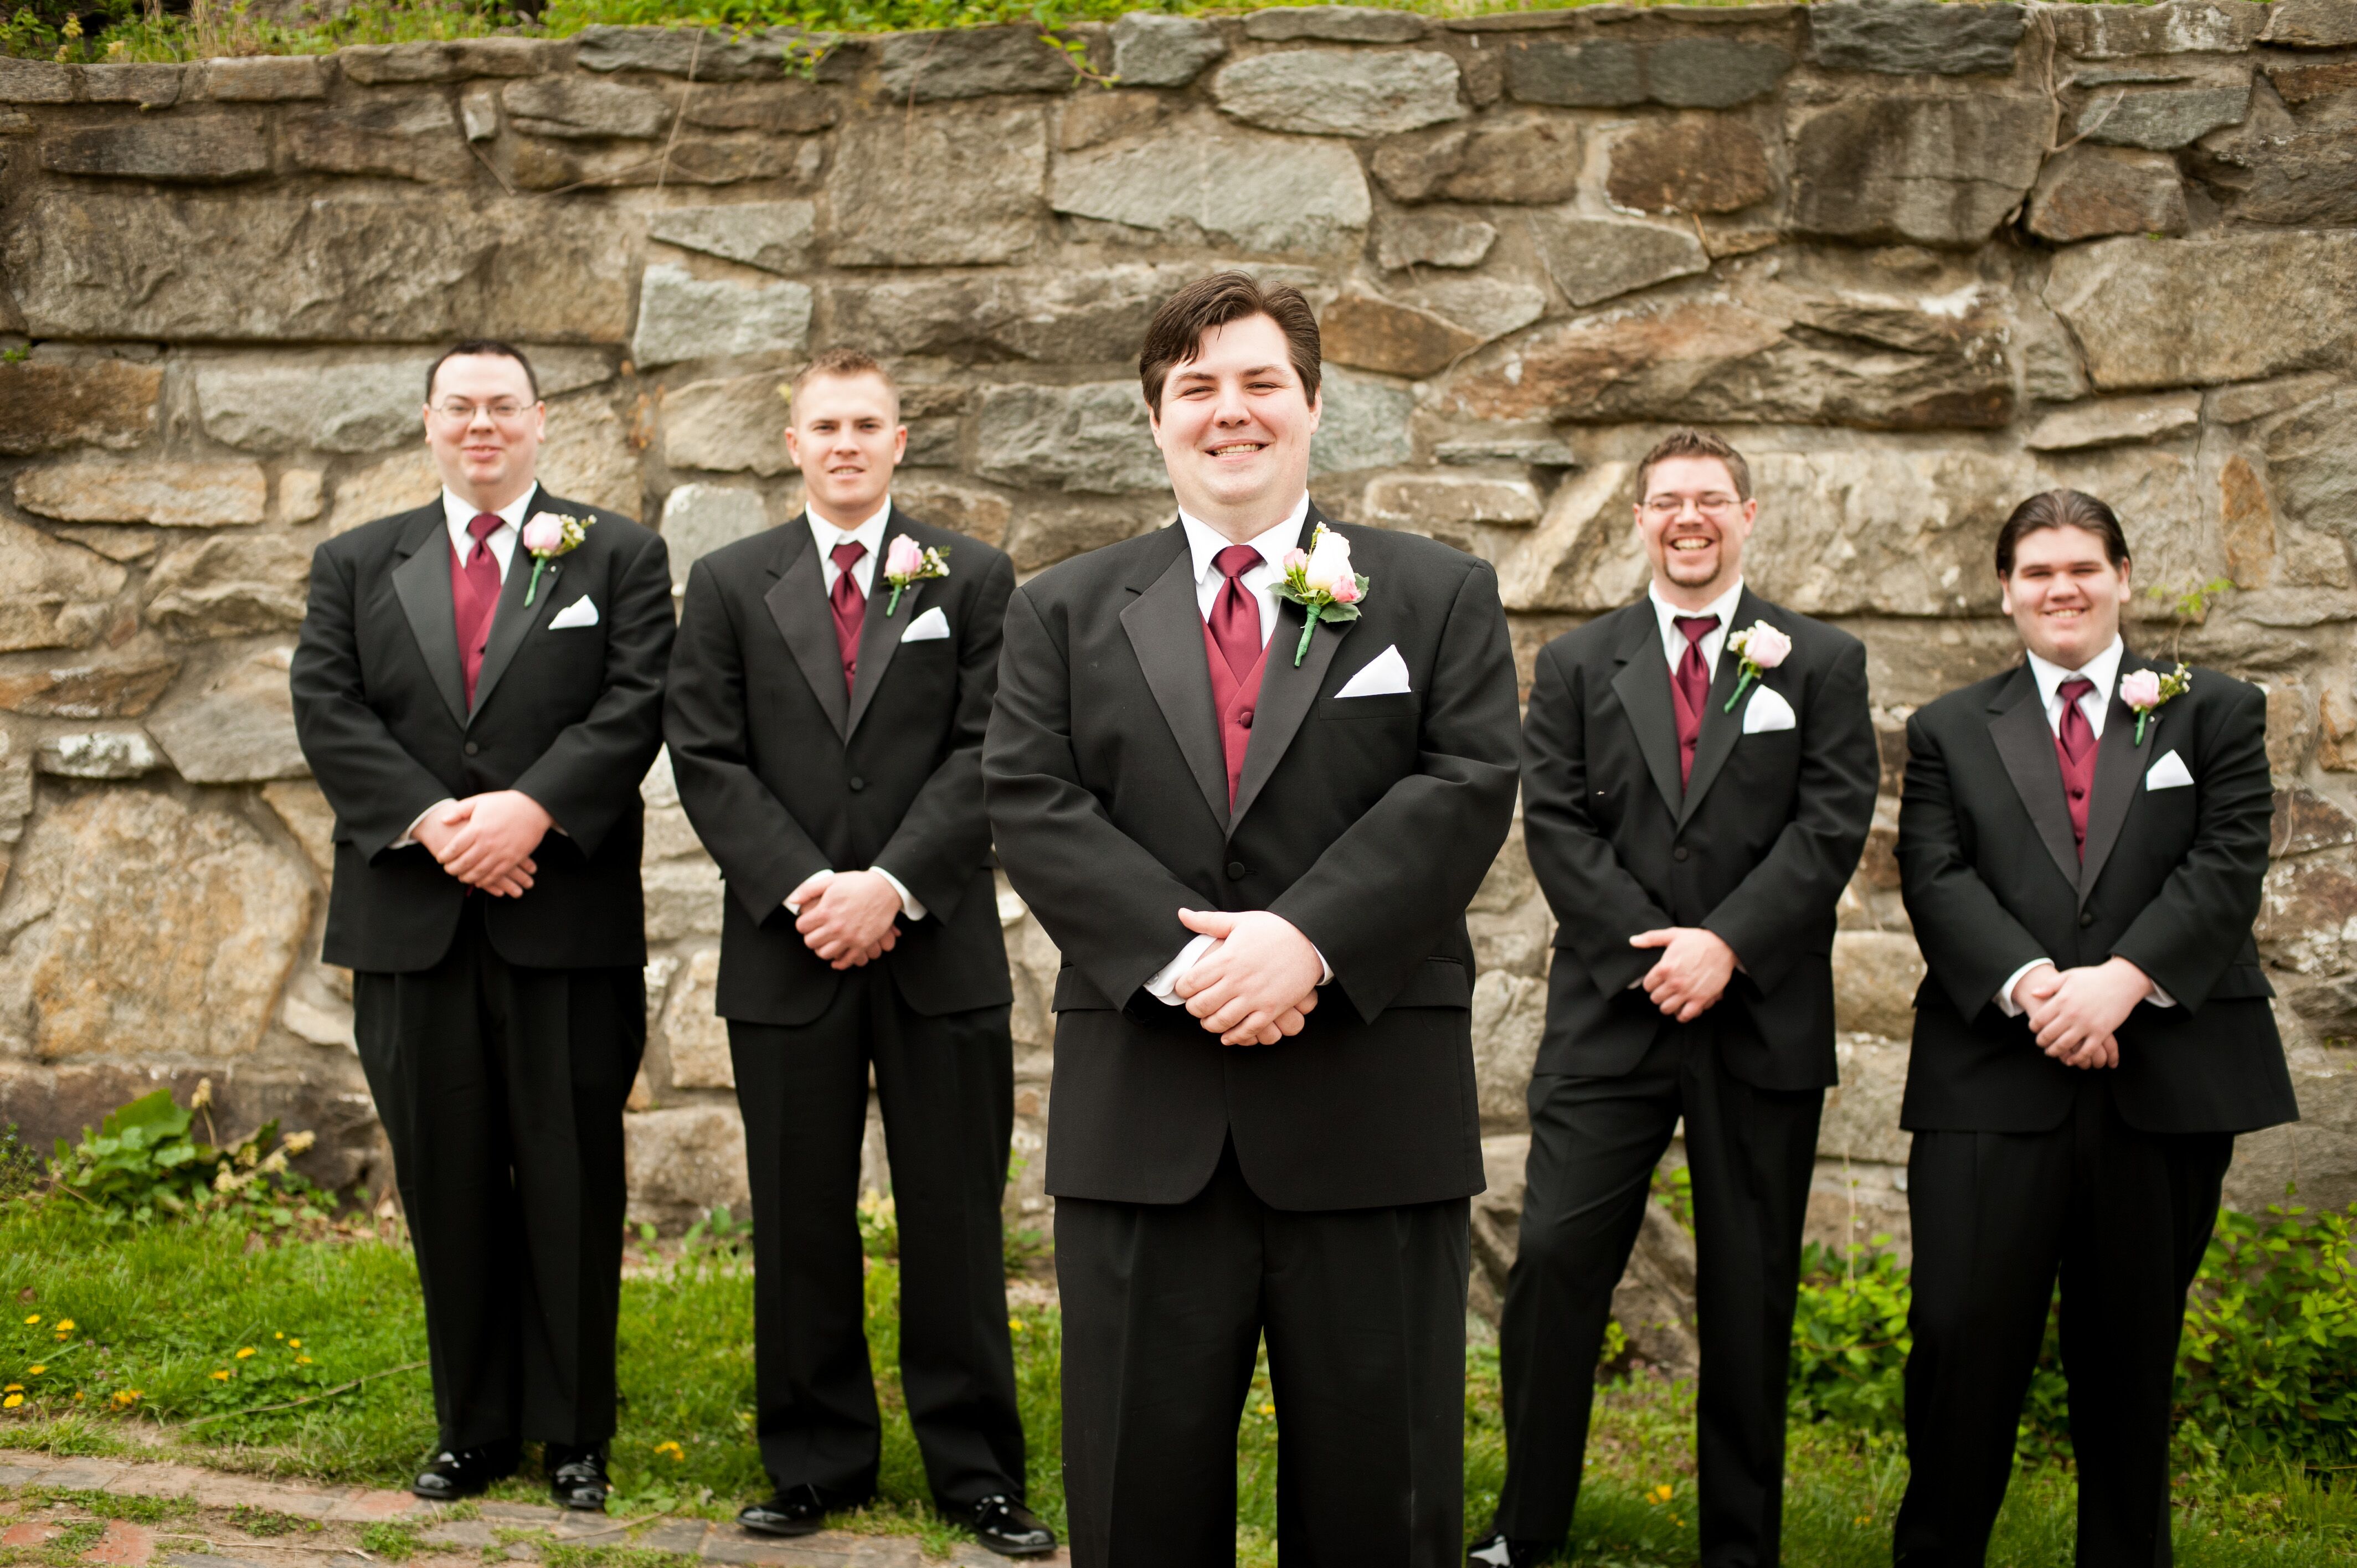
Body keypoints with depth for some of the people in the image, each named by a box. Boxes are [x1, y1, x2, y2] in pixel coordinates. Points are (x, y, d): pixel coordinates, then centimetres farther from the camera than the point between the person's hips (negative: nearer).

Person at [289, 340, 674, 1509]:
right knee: (448, 1183, 8)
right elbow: (327, 711, 2)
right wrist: (430, 821, -12)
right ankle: (473, 1428, 19)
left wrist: (529, 809, -17)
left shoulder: (617, 557, 7)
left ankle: (575, 1434, 13)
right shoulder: (355, 565, 13)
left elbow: (635, 705, -5)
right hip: (412, 920, 2)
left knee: (573, 1183, 3)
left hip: (567, 919, -2)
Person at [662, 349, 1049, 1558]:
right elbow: (706, 759, 1)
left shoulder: (973, 580, 5)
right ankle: (815, 1463, 19)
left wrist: (893, 886, -13)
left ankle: (977, 1470, 13)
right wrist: (802, 889, -11)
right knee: (800, 1224, 7)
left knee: (955, 1219, 4)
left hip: (939, 947, -1)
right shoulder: (728, 584, 8)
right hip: (787, 951, 1)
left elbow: (987, 753, -3)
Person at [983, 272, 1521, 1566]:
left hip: (1372, 1112, -1)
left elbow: (1467, 787, -4)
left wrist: (1304, 938, -17)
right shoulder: (1066, 612, 12)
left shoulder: (1439, 596, 8)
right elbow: (1031, 805, 0)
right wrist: (1183, 956, -15)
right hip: (1142, 1116, 1)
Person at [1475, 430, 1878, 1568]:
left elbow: (1832, 823, -2)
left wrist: (1727, 942, -14)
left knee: (1750, 1293, 6)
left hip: (1763, 1020, 0)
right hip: (1609, 1013, 0)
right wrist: (1650, 950, -11)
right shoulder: (1577, 664, 10)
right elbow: (1554, 824, 1)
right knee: (1555, 1261, -6)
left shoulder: (1822, 662, 8)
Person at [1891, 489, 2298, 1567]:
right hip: (1994, 1081, 0)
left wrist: (2122, 980, -16)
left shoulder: (2214, 715, 11)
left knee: (2131, 1352, 7)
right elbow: (1936, 877, 0)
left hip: (2166, 1074, 0)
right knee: (1963, 1339, -6)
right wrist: (2029, 984, -17)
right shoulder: (1948, 732, 13)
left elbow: (2227, 866, -1)